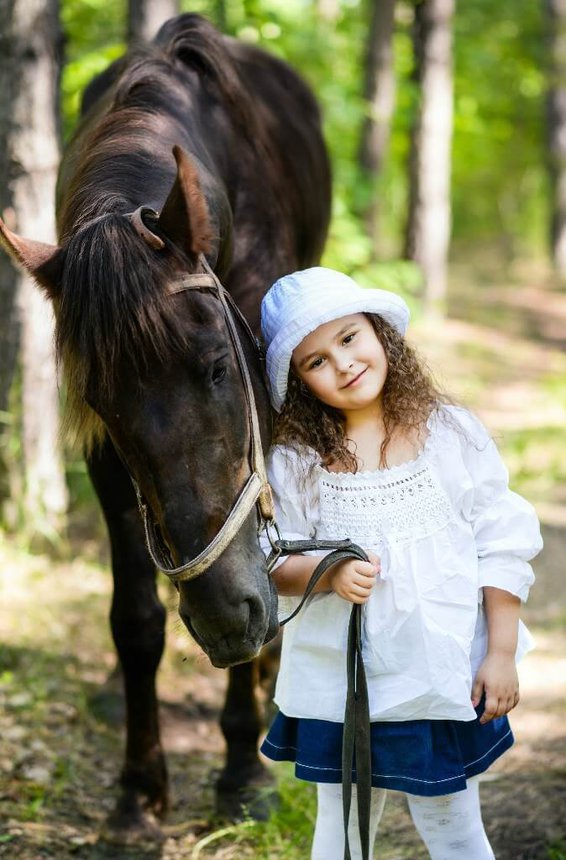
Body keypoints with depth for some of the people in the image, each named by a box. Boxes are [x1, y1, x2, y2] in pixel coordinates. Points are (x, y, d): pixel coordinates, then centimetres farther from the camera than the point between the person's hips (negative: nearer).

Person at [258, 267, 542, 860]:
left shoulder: (452, 433, -7)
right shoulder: (294, 461, -6)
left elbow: (502, 549, -3)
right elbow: (274, 566, -2)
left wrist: (501, 655, -5)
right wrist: (329, 572, -22)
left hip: (443, 675, -1)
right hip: (336, 683, 1)